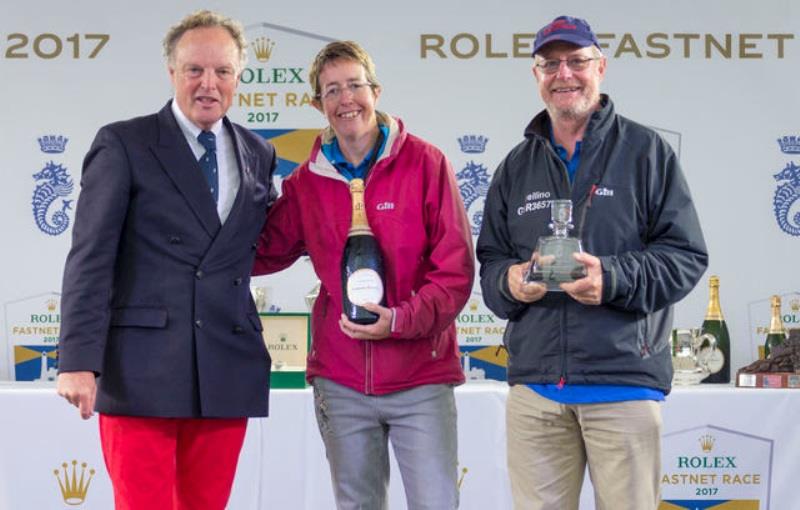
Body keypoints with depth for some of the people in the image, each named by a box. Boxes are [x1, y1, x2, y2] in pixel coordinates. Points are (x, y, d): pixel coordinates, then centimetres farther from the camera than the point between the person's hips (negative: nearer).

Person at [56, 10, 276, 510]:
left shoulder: (259, 154, 14)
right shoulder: (123, 145, 0)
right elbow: (90, 258, -7)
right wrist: (79, 361, -14)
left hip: (227, 372, 4)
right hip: (142, 371, -4)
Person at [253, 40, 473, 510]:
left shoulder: (426, 163, -4)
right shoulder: (307, 181, 6)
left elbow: (456, 269, -7)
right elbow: (262, 254, 14)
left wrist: (401, 319, -20)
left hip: (421, 380, -3)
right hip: (341, 383, 3)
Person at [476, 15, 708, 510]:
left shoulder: (646, 152, 4)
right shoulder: (517, 166, 17)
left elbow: (687, 256, -1)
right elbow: (489, 261, 18)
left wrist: (614, 278, -18)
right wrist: (510, 281, -6)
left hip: (625, 379, -3)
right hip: (535, 385, 4)